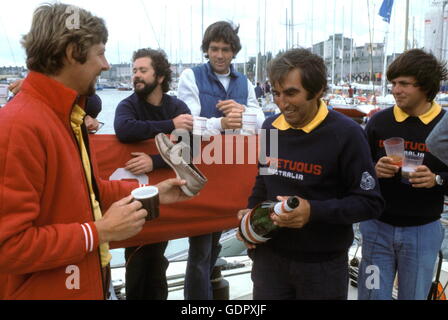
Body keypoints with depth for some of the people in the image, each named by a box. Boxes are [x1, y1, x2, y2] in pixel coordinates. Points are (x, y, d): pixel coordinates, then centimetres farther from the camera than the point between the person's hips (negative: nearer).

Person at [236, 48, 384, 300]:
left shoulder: (346, 134, -15)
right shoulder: (270, 127, 2)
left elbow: (371, 202, -15)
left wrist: (314, 211, -26)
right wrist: (252, 212, 0)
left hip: (323, 265, -4)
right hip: (269, 256, 4)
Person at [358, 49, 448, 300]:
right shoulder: (379, 121, -1)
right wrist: (374, 170, -15)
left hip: (423, 231, 0)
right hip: (378, 227, 1)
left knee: (414, 296, 15)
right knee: (372, 295, 10)